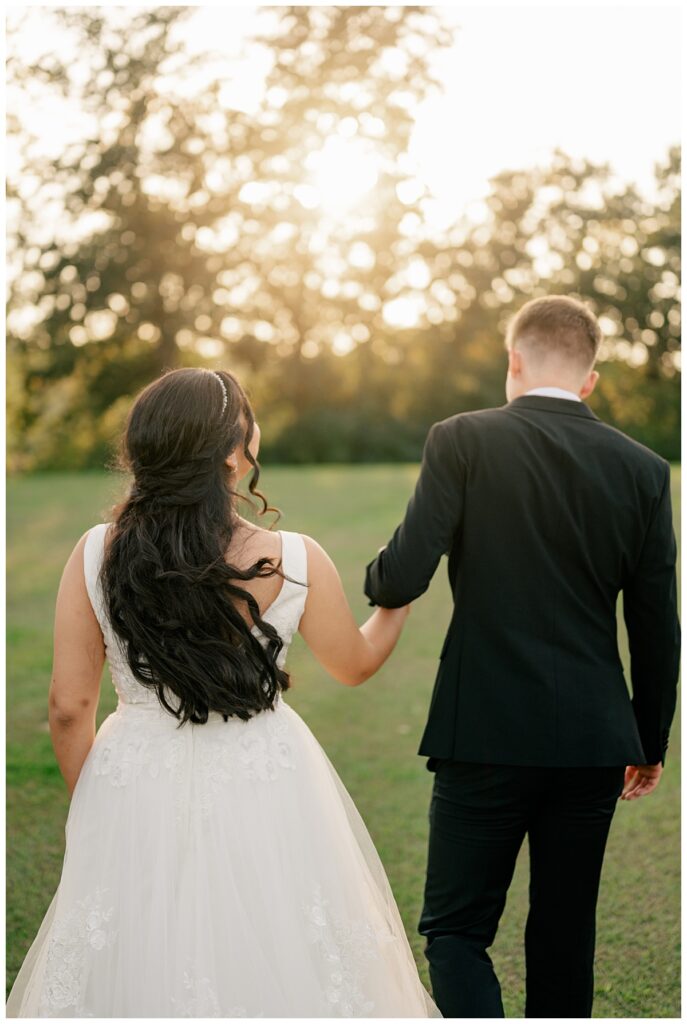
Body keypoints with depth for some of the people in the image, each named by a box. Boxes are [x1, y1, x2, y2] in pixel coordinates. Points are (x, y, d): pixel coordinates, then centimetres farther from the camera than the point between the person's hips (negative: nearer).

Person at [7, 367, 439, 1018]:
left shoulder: (95, 555, -9)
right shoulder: (294, 563, -12)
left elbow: (69, 708, -4)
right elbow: (356, 665, 6)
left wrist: (91, 807, 12)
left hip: (136, 795, 2)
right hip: (265, 794, -1)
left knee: (139, 969, 18)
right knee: (269, 962, 17)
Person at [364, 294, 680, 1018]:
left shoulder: (462, 441, -7)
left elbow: (401, 580, -16)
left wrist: (376, 577, 9)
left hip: (487, 738, -3)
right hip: (593, 741, 4)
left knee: (456, 929, 7)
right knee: (565, 936, 17)